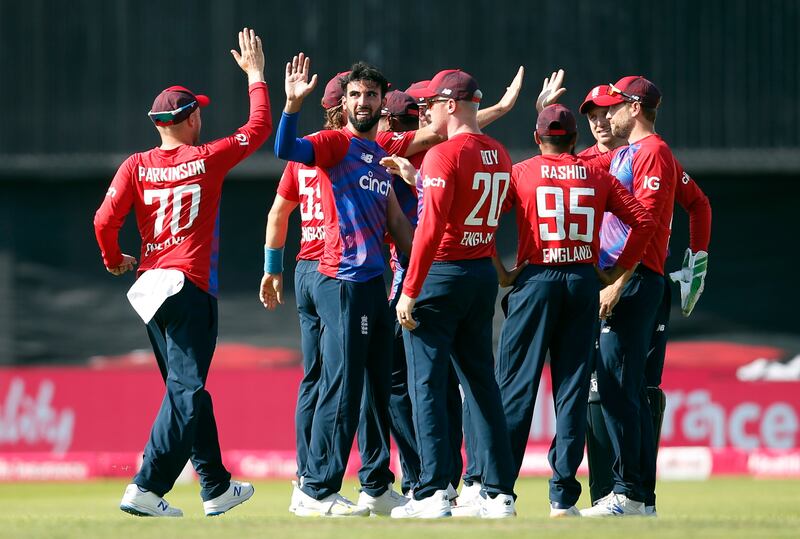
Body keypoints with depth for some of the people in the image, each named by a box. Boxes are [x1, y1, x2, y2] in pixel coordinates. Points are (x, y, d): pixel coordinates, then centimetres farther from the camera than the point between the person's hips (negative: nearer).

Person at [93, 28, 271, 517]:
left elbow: (105, 221, -6)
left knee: (186, 389, 15)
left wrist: (115, 261, 12)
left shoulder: (136, 166, 2)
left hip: (151, 287, 6)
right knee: (186, 390, -7)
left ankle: (217, 487, 22)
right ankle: (147, 489, -19)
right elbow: (260, 127, 5)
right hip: (192, 288, -6)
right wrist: (255, 74, 16)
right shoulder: (207, 160, -6)